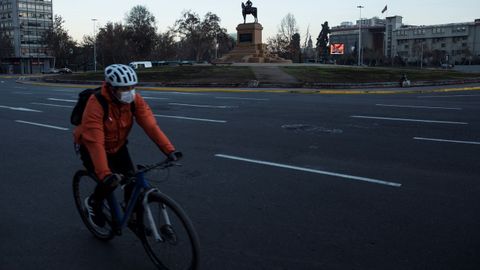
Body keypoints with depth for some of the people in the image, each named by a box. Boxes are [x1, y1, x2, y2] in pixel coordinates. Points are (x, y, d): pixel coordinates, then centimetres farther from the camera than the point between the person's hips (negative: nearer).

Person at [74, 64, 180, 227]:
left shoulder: (134, 99, -20)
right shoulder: (96, 104, -34)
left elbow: (150, 125, -27)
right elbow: (95, 143, -40)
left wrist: (169, 150, -37)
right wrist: (104, 174, -48)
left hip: (117, 146, 5)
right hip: (90, 147, -4)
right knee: (110, 181, -22)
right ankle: (93, 203, 11)